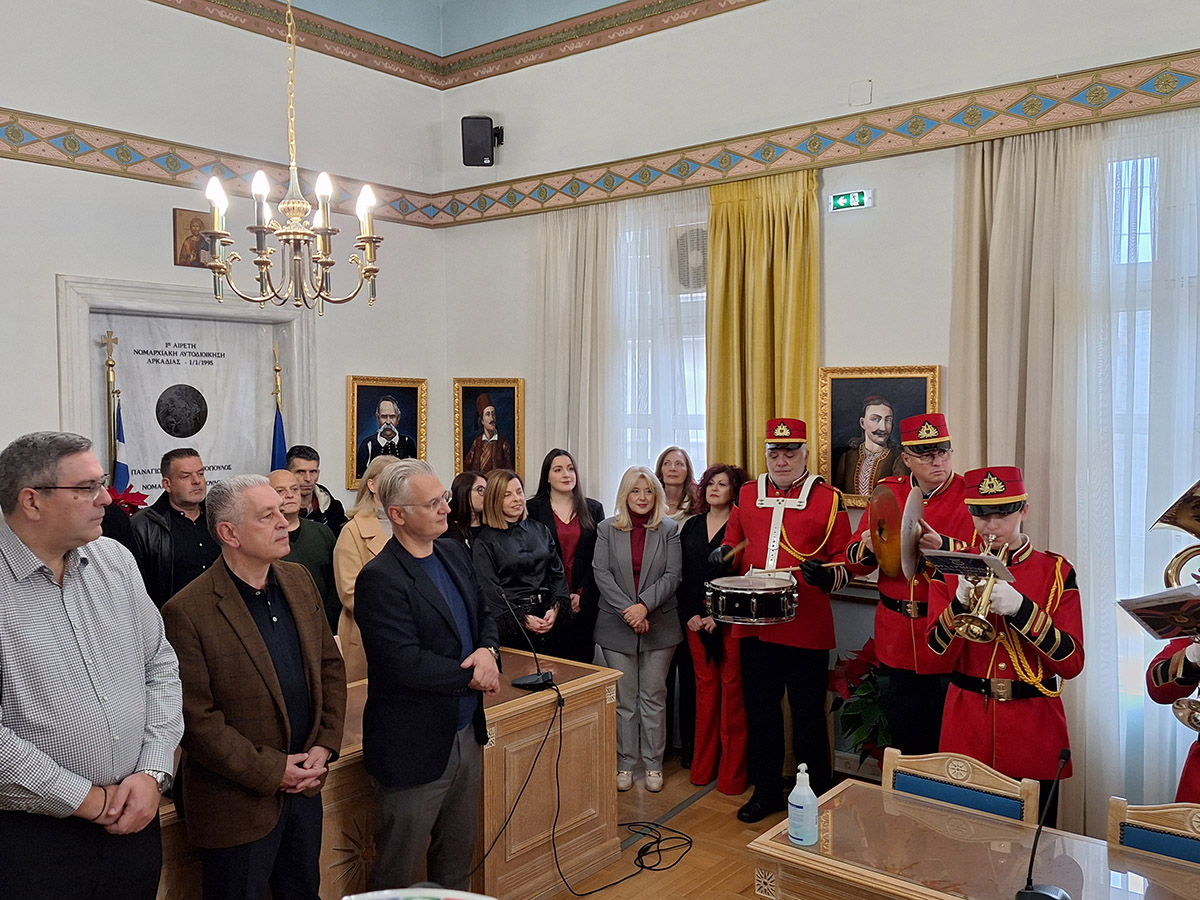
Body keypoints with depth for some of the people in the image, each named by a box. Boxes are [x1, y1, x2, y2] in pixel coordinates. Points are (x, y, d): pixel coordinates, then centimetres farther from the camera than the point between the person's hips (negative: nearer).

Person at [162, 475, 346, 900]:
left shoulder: (299, 580, 2)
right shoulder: (188, 611, -19)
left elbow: (330, 664, 8)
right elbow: (195, 718, -18)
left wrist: (325, 745, -2)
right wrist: (271, 772, -15)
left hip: (306, 785, 6)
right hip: (239, 802, -6)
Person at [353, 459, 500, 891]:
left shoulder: (454, 553, 4)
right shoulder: (379, 578, -20)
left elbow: (483, 615, 11)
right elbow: (406, 664, -26)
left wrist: (488, 650, -11)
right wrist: (472, 676, -14)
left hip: (466, 735, 7)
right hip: (415, 749, -7)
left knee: (457, 863, 23)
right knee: (398, 876, 12)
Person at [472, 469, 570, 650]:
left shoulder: (540, 530, 12)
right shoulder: (484, 541, -3)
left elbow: (557, 572, 9)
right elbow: (488, 589, -8)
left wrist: (555, 608, -6)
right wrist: (523, 619, -14)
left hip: (548, 617, 4)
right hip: (510, 625, -4)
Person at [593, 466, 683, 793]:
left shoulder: (669, 530, 3)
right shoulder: (607, 529, 3)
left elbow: (672, 575, -5)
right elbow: (601, 573, -5)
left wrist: (644, 605, -17)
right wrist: (628, 611, -15)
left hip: (658, 625, 0)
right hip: (617, 627, 0)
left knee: (654, 698, 8)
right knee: (623, 700, 6)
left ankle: (653, 765, 19)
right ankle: (624, 765, 18)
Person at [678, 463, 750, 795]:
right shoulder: (691, 526, 12)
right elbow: (682, 575, 11)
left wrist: (719, 616, -12)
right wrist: (689, 615, 0)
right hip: (696, 619, 4)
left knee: (731, 687, -1)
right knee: (705, 686, 10)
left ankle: (731, 773, 8)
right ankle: (702, 766, 19)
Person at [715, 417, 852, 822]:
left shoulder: (828, 498, -1)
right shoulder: (747, 494, 9)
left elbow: (845, 561, 1)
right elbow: (733, 543, 20)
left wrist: (826, 575, -20)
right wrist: (724, 554, -2)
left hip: (807, 627, -3)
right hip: (754, 624, 4)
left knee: (808, 715, 7)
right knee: (759, 710, 13)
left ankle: (816, 795, 24)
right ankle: (766, 790, 29)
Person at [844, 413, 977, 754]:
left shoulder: (970, 495, -5)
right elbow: (853, 561, 3)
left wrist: (940, 546, -37)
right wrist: (867, 548, -20)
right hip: (895, 639, 3)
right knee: (902, 739, 14)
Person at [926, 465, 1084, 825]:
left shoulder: (1056, 570, -2)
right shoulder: (951, 569, 0)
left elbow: (1071, 664, -10)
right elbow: (934, 660, -7)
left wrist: (1020, 607, -23)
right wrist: (961, 600, -21)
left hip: (1033, 729, 0)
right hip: (966, 729, 1)